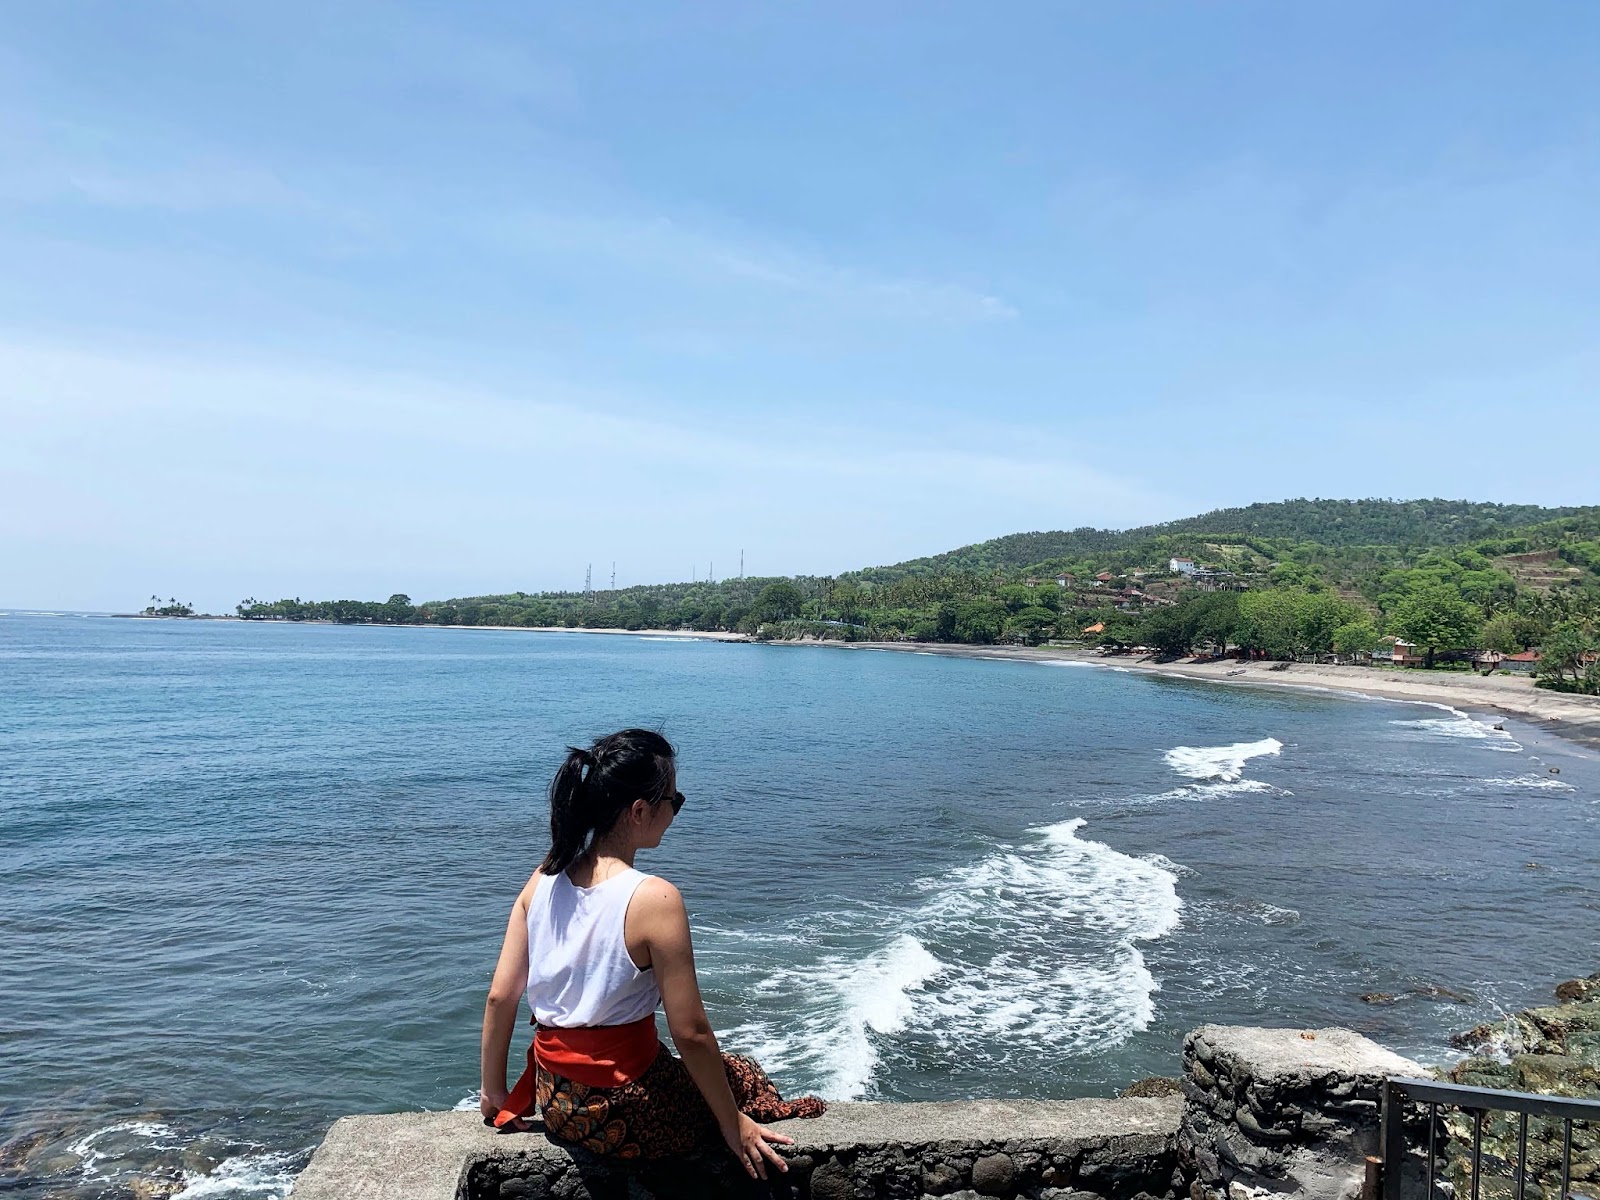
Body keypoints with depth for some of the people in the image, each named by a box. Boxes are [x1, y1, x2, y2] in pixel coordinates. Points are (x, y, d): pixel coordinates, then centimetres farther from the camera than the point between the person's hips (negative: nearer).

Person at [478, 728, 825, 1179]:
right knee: (741, 1075, 22)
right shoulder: (654, 899, -23)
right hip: (624, 1119, -6)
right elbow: (691, 1035, -19)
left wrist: (494, 1092, 13)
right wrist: (733, 1125, -6)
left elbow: (500, 996, 0)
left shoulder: (543, 881, -5)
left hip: (554, 1105, 7)